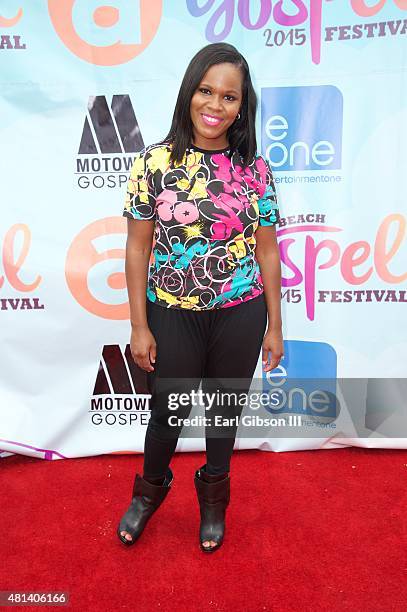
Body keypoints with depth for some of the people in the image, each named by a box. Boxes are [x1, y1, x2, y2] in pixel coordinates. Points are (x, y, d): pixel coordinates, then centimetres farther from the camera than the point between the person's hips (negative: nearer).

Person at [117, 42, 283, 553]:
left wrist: (274, 327, 3)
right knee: (169, 411, 14)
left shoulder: (256, 170, -2)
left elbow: (266, 252, 2)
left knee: (225, 409, 18)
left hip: (240, 316, 2)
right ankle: (150, 490, 47)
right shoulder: (154, 162, -7)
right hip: (172, 315, -1)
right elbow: (137, 249, -5)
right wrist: (139, 327, -6)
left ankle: (214, 496, 47)